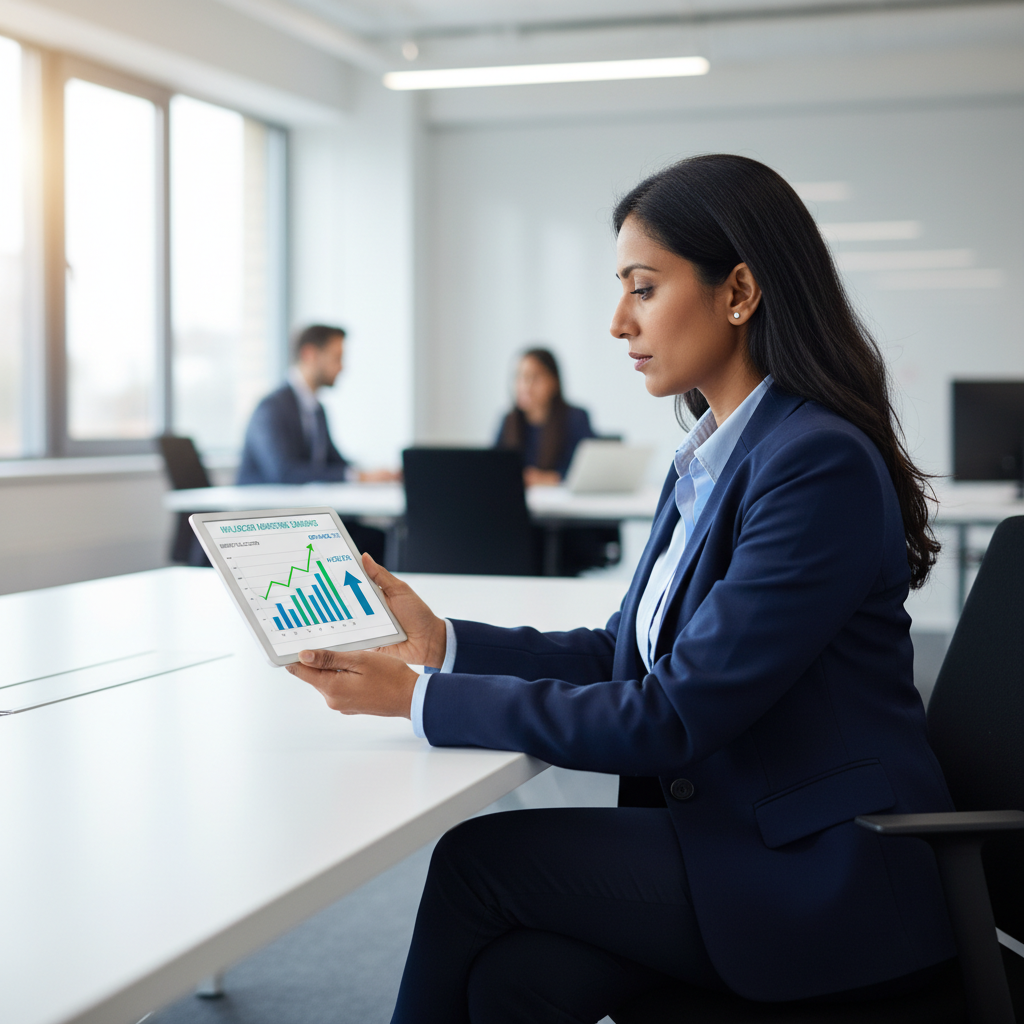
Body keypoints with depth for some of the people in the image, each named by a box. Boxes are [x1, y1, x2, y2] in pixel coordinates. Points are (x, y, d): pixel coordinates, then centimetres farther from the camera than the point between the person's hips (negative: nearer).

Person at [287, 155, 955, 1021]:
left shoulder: (820, 464, -20)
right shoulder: (709, 459, 10)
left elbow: (669, 720, -22)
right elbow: (627, 653, 13)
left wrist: (421, 700, -19)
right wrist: (441, 642, 2)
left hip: (834, 878, -7)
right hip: (737, 835, 7)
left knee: (479, 858, -10)